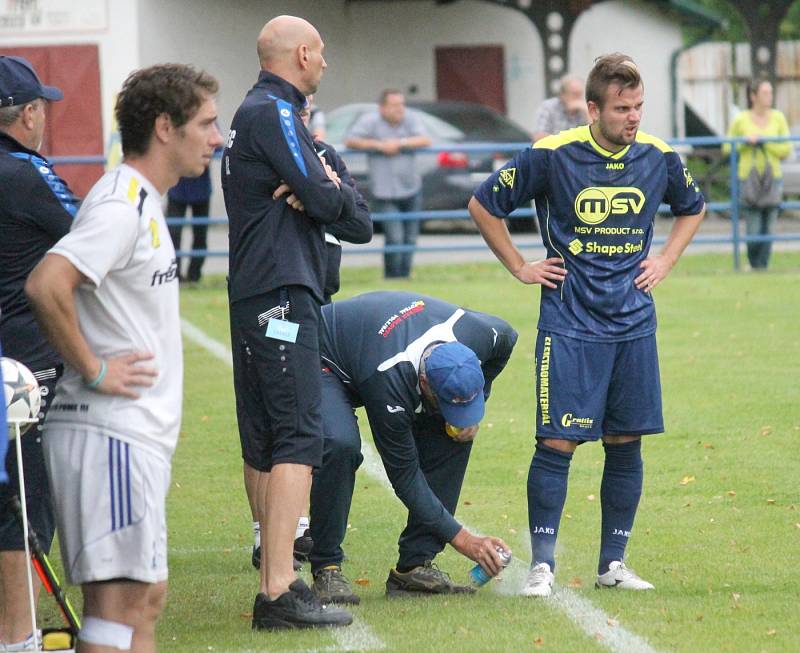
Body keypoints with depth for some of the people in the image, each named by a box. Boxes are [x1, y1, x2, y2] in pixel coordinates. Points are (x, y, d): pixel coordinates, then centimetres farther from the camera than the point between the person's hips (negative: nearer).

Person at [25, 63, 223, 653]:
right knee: (119, 602, -11)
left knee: (146, 597, 12)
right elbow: (45, 284, -30)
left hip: (137, 434, 10)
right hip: (110, 433, -10)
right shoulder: (122, 208, -16)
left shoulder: (144, 204, 16)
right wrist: (93, 369, -20)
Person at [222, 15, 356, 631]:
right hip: (282, 296, -11)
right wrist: (333, 189, 5)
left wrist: (325, 186, -3)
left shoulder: (258, 112, 21)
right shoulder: (274, 113, -11)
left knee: (263, 442, 14)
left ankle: (276, 570, 22)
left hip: (253, 297, 11)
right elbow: (328, 202, -16)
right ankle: (280, 593, -22)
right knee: (298, 440, -15)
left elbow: (344, 198, 18)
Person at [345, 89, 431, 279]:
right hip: (385, 193, -4)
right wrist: (379, 145, -21)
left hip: (411, 190, 4)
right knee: (394, 238, -15)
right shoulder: (370, 121, -7)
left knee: (410, 238, 10)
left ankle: (404, 276, 24)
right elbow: (350, 142, -14)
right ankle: (392, 278, -2)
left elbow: (425, 140, -9)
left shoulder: (410, 118, 1)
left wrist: (400, 143, -21)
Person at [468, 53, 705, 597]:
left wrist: (665, 261, 11)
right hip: (570, 324, -4)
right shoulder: (551, 156, -10)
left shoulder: (659, 157, 2)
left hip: (634, 323, 4)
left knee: (626, 443, 6)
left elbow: (693, 209, 23)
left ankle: (613, 563, 16)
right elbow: (483, 206, 3)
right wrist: (521, 267, 2)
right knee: (558, 441, -8)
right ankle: (543, 563, -1)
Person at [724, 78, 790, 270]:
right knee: (753, 230, -6)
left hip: (773, 178, 1)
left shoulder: (778, 118, 1)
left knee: (768, 228, -1)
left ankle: (762, 267, 10)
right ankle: (755, 264, 17)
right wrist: (745, 143, -11)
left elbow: (786, 150, -1)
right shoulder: (741, 120, -2)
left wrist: (763, 141, -12)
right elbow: (727, 148, 5)